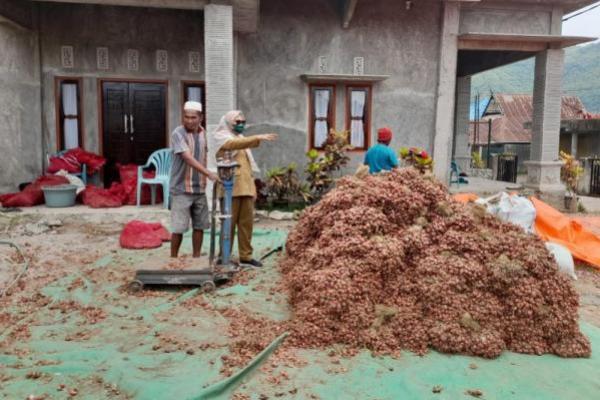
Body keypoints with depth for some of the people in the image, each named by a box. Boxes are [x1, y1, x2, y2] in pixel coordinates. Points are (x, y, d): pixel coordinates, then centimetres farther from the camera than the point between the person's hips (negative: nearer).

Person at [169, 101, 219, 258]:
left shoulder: (202, 133, 8)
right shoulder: (178, 133, -13)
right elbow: (188, 158, -24)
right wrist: (209, 173, -34)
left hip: (199, 188, 6)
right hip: (181, 188, -6)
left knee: (199, 225, 9)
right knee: (179, 227, -3)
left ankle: (196, 257, 21)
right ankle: (173, 259, 12)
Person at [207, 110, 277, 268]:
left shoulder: (241, 139, 23)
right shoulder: (220, 137, -1)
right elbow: (236, 144, -24)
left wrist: (253, 188, 18)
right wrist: (258, 138, -33)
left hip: (246, 188, 7)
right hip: (230, 188, -7)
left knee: (247, 222, 5)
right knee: (229, 223, -4)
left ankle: (246, 256, 11)